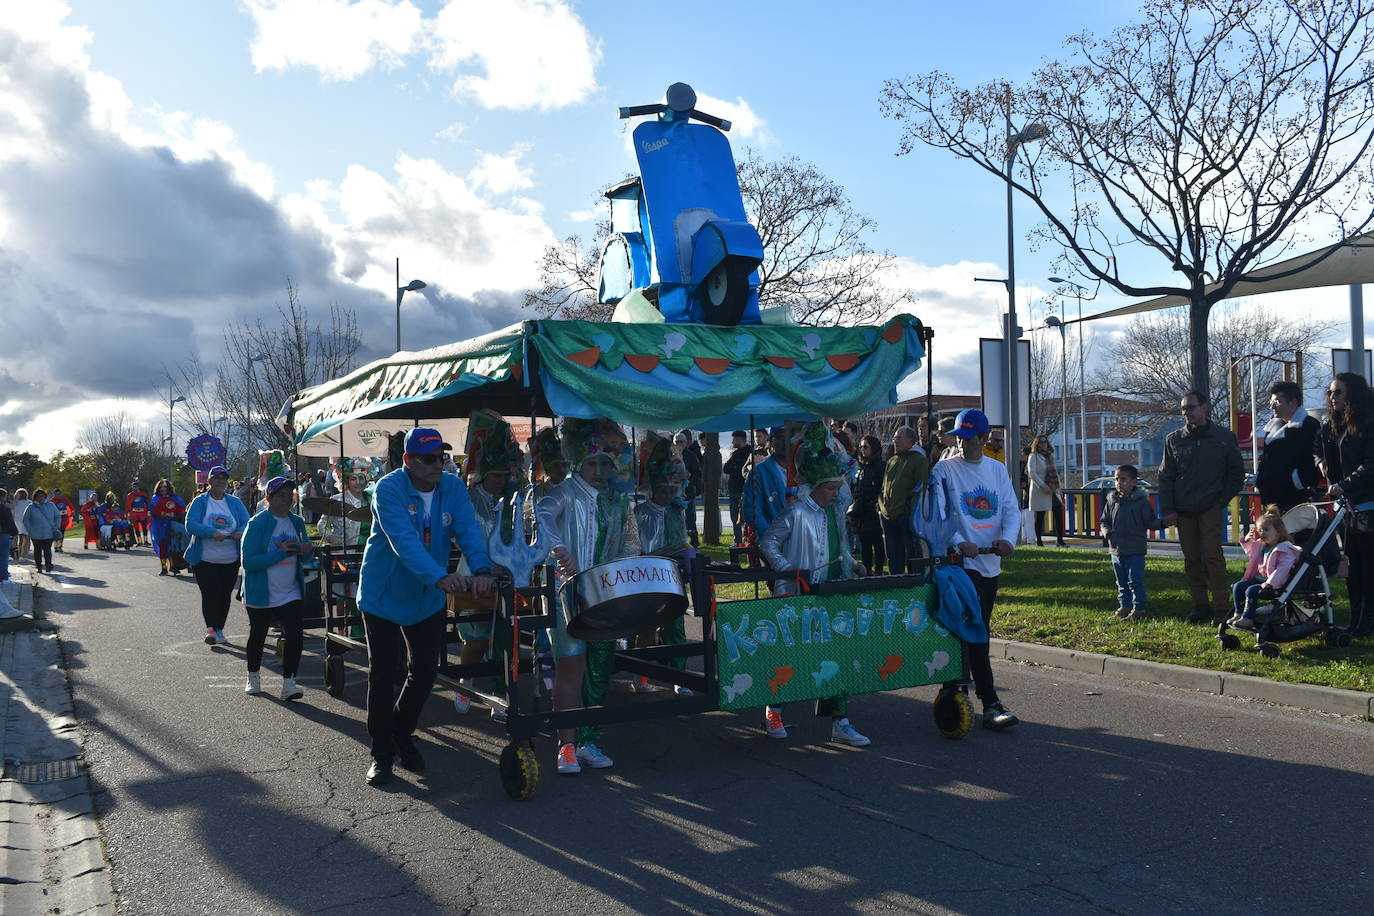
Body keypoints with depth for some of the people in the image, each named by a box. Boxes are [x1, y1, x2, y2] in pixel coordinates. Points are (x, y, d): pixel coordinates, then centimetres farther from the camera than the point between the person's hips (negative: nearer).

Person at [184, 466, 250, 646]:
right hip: (205, 561, -3)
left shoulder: (235, 502, 8)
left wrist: (241, 532, -25)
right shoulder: (200, 502, -1)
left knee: (225, 595, 9)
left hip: (230, 561, 3)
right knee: (209, 594, -9)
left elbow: (247, 523, 0)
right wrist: (212, 533, -28)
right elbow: (190, 525, -12)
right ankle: (210, 629, -9)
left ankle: (219, 630, 20)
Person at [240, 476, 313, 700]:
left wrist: (306, 549, -9)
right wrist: (281, 552, -27)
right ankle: (253, 678, 36)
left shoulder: (297, 522, 3)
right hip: (261, 595, -3)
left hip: (290, 594, 3)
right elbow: (249, 562, -20)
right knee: (257, 637, 14)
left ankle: (288, 682, -6)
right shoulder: (257, 524, -14)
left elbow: (302, 552, 16)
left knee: (295, 635, -11)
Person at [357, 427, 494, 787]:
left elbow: (468, 530, -18)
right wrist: (440, 577, -48)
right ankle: (382, 753, 17)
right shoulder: (389, 489, -21)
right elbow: (404, 541, -35)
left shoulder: (453, 488, -5)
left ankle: (402, 734, 32)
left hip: (429, 600, 4)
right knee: (382, 676, 3)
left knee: (424, 674, 8)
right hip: (384, 596, -4)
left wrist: (481, 569, -38)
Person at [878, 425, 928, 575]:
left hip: (907, 516, -7)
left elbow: (921, 488, -11)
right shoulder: (891, 461, 19)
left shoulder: (919, 460, -3)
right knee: (893, 558, 12)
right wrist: (880, 505, 13)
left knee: (912, 554, -4)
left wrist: (912, 510, -17)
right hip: (888, 516, 7)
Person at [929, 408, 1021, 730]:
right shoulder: (944, 470, -4)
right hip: (961, 562, -6)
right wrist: (959, 543, -25)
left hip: (991, 562, 6)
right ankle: (991, 705, -12)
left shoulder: (998, 469, 11)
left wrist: (1007, 538, -15)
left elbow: (1011, 509, 5)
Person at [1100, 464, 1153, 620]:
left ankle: (1139, 609, 3)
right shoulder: (1112, 500, 7)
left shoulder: (1141, 500, -6)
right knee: (1121, 582, 14)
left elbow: (1150, 522, -4)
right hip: (1116, 549, 5)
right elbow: (1105, 521, 13)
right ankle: (1124, 606, 25)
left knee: (1135, 581, -5)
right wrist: (1107, 532, -5)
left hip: (1135, 550, -5)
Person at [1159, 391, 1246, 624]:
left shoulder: (1224, 437, 3)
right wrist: (1167, 510, -1)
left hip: (1211, 508, -3)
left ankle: (1221, 607, -5)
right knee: (1191, 559, 5)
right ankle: (1200, 606, 12)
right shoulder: (1174, 440, 8)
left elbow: (1237, 472, 9)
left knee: (1212, 555, -10)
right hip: (1183, 510, 3)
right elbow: (1165, 477, 8)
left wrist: (1223, 499, -1)